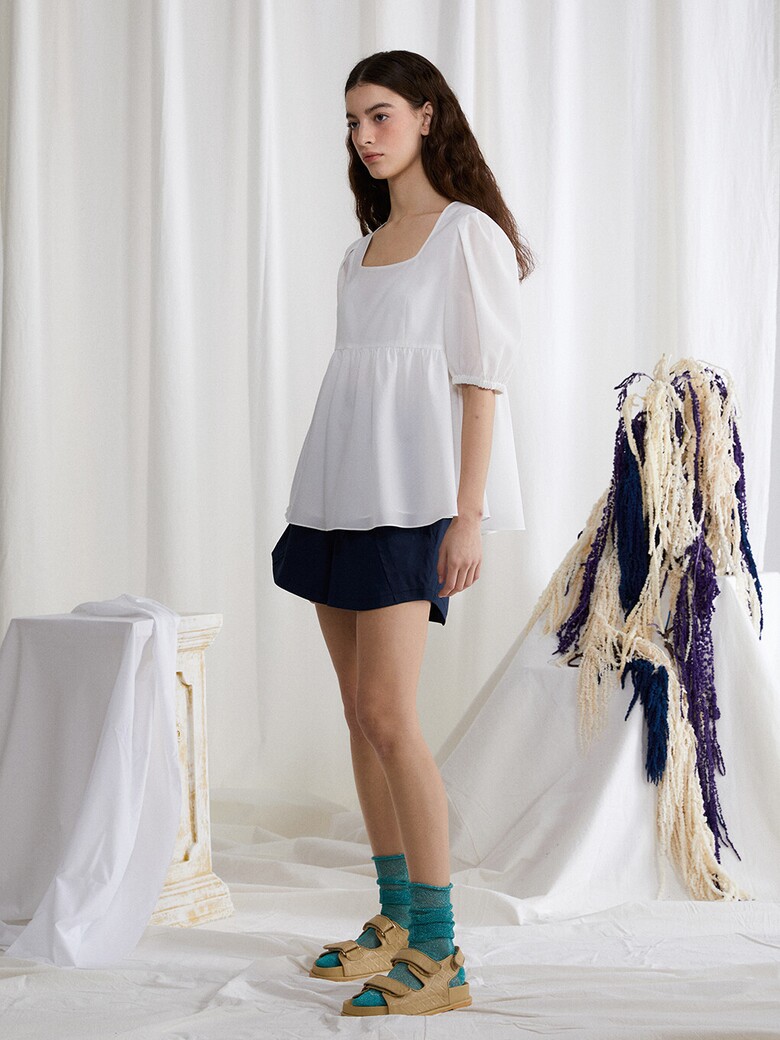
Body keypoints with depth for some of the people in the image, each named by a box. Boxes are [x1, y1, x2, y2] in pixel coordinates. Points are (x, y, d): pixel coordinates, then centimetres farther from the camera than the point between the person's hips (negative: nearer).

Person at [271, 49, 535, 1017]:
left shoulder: (468, 232, -3)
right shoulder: (363, 249, 18)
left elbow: (483, 382, -9)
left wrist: (469, 516, -16)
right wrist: (321, 500, 15)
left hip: (412, 492, -8)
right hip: (340, 489, 8)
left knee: (388, 714, -13)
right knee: (362, 712, 9)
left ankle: (438, 956, -7)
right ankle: (396, 921, 19)